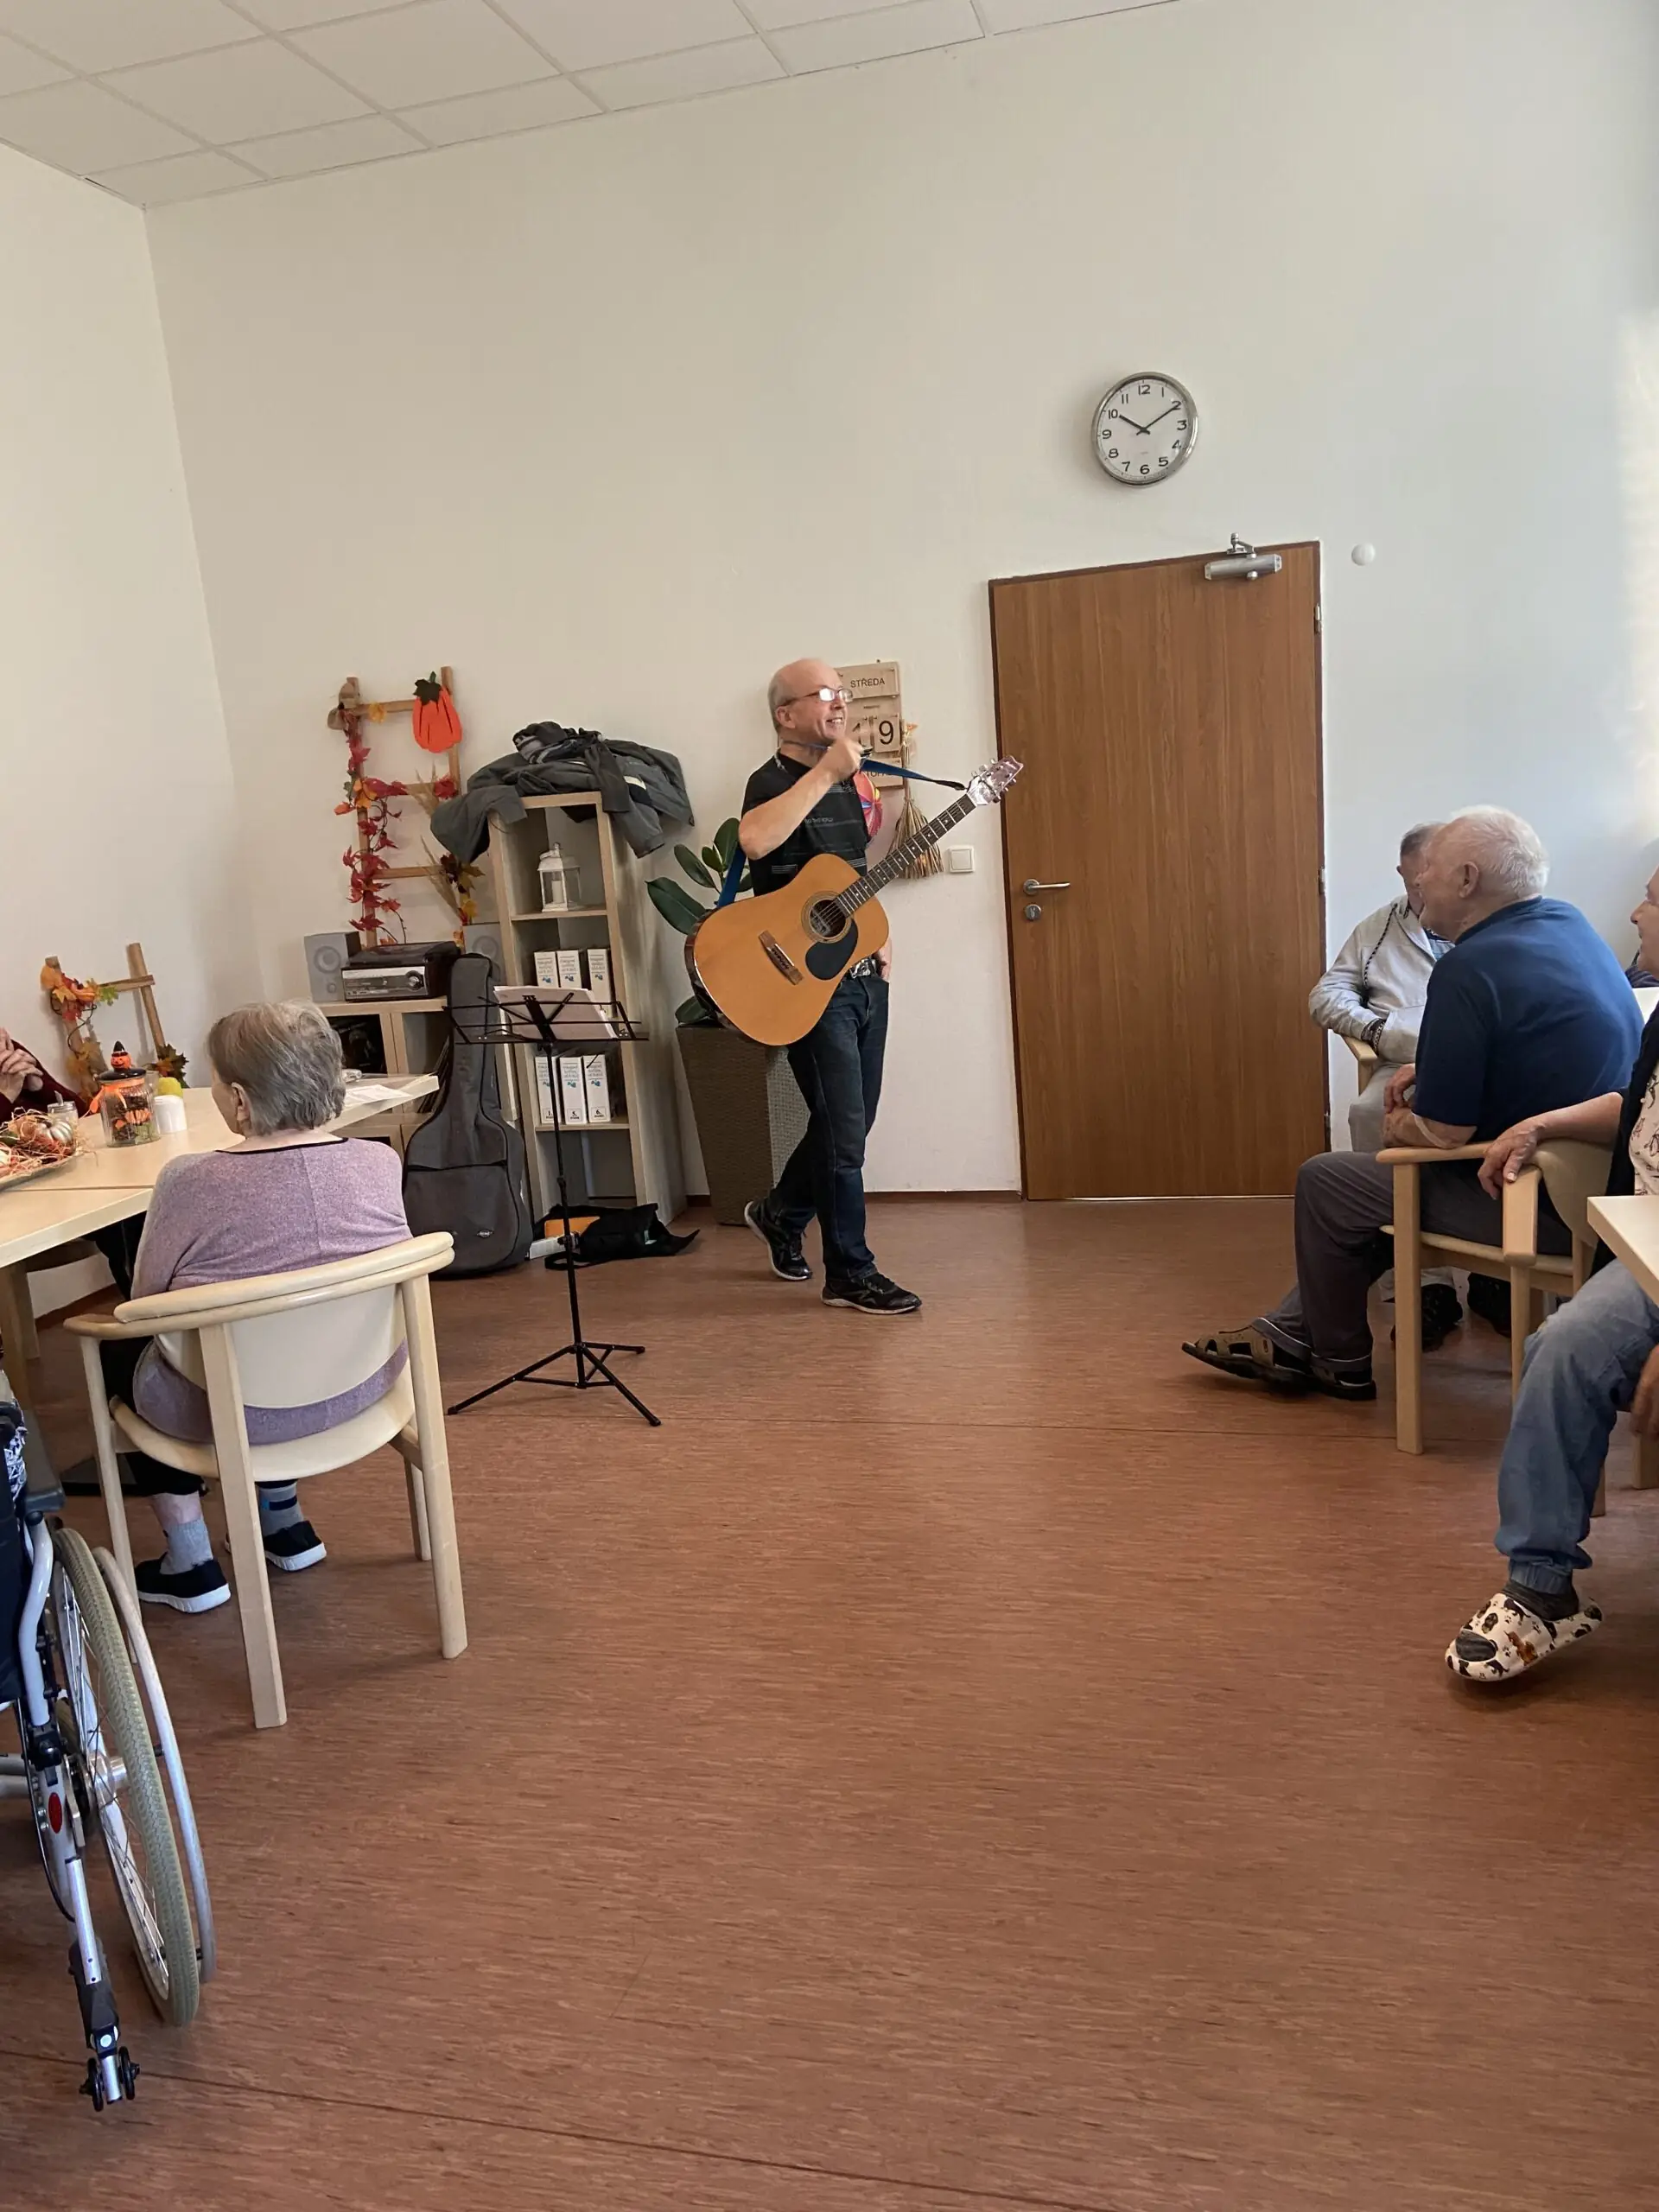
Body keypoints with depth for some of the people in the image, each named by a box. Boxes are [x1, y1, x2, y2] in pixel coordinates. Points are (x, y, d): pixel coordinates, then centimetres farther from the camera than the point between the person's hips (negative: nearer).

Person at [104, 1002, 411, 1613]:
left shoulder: (190, 1183, -24)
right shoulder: (382, 1164, -12)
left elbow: (145, 1302, -8)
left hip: (234, 1413, -4)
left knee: (117, 1350, 26)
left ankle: (191, 1564, 27)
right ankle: (285, 1522, 41)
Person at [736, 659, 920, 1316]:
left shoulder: (843, 785, 14)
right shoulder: (773, 781, -12)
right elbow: (755, 840, -36)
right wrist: (824, 774, -31)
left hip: (863, 975, 8)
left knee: (851, 1119, 16)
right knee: (843, 1128, -5)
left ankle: (780, 1212, 38)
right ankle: (850, 1272, 7)